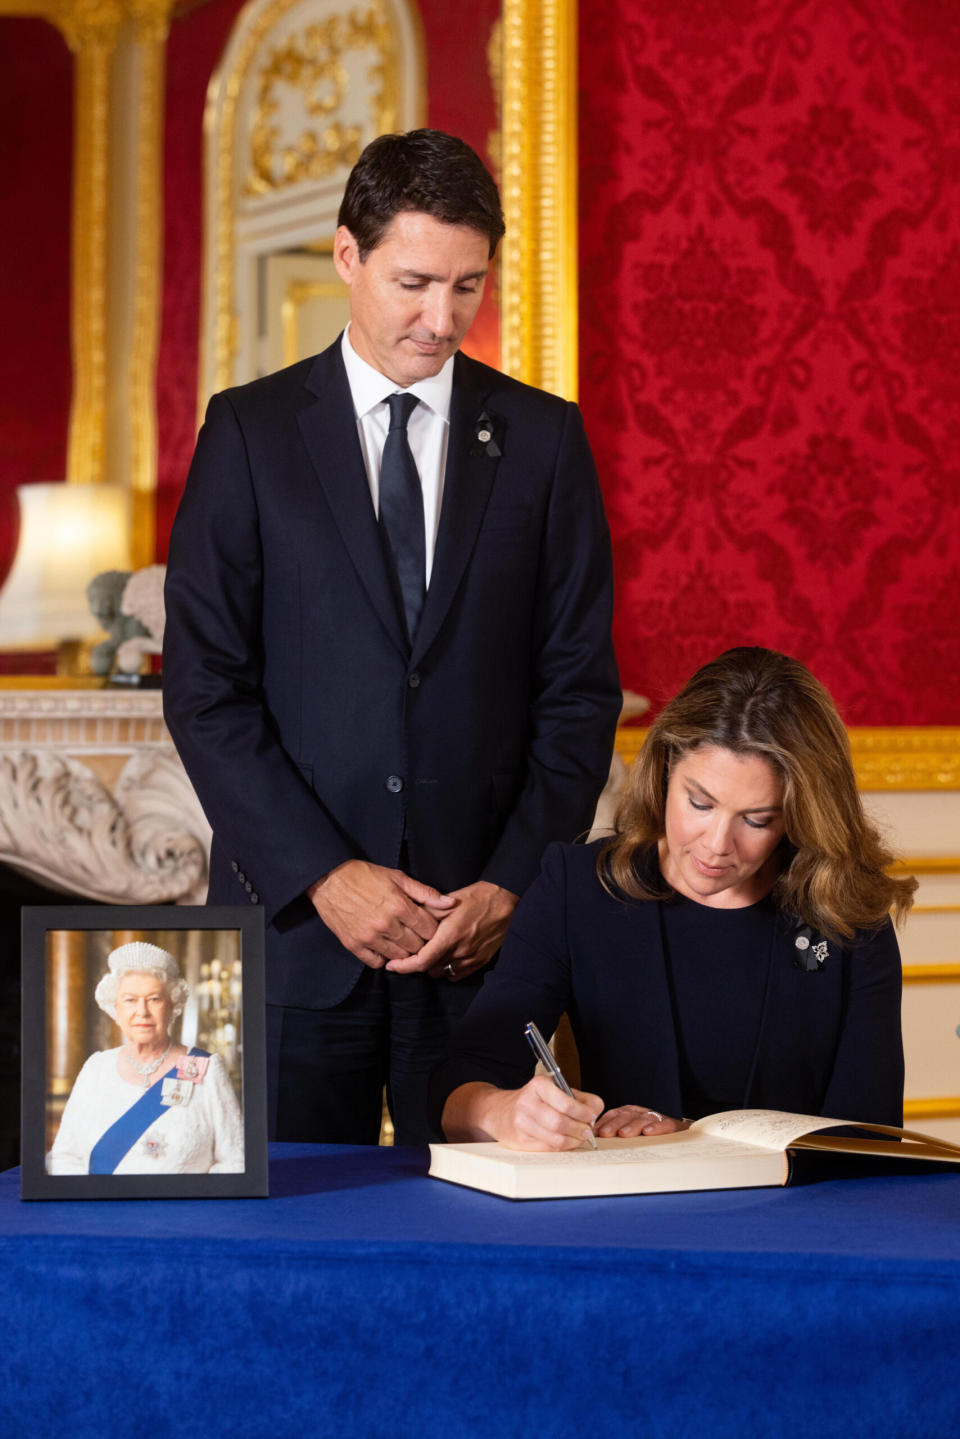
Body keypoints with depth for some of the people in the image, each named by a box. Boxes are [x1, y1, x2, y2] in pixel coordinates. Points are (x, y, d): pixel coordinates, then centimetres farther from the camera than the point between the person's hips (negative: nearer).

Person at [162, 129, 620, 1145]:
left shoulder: (542, 440, 8)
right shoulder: (250, 432, 4)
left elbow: (580, 689, 6)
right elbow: (204, 686, -2)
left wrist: (515, 884, -5)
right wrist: (324, 874, -10)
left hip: (486, 930, 1)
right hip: (293, 925, -1)